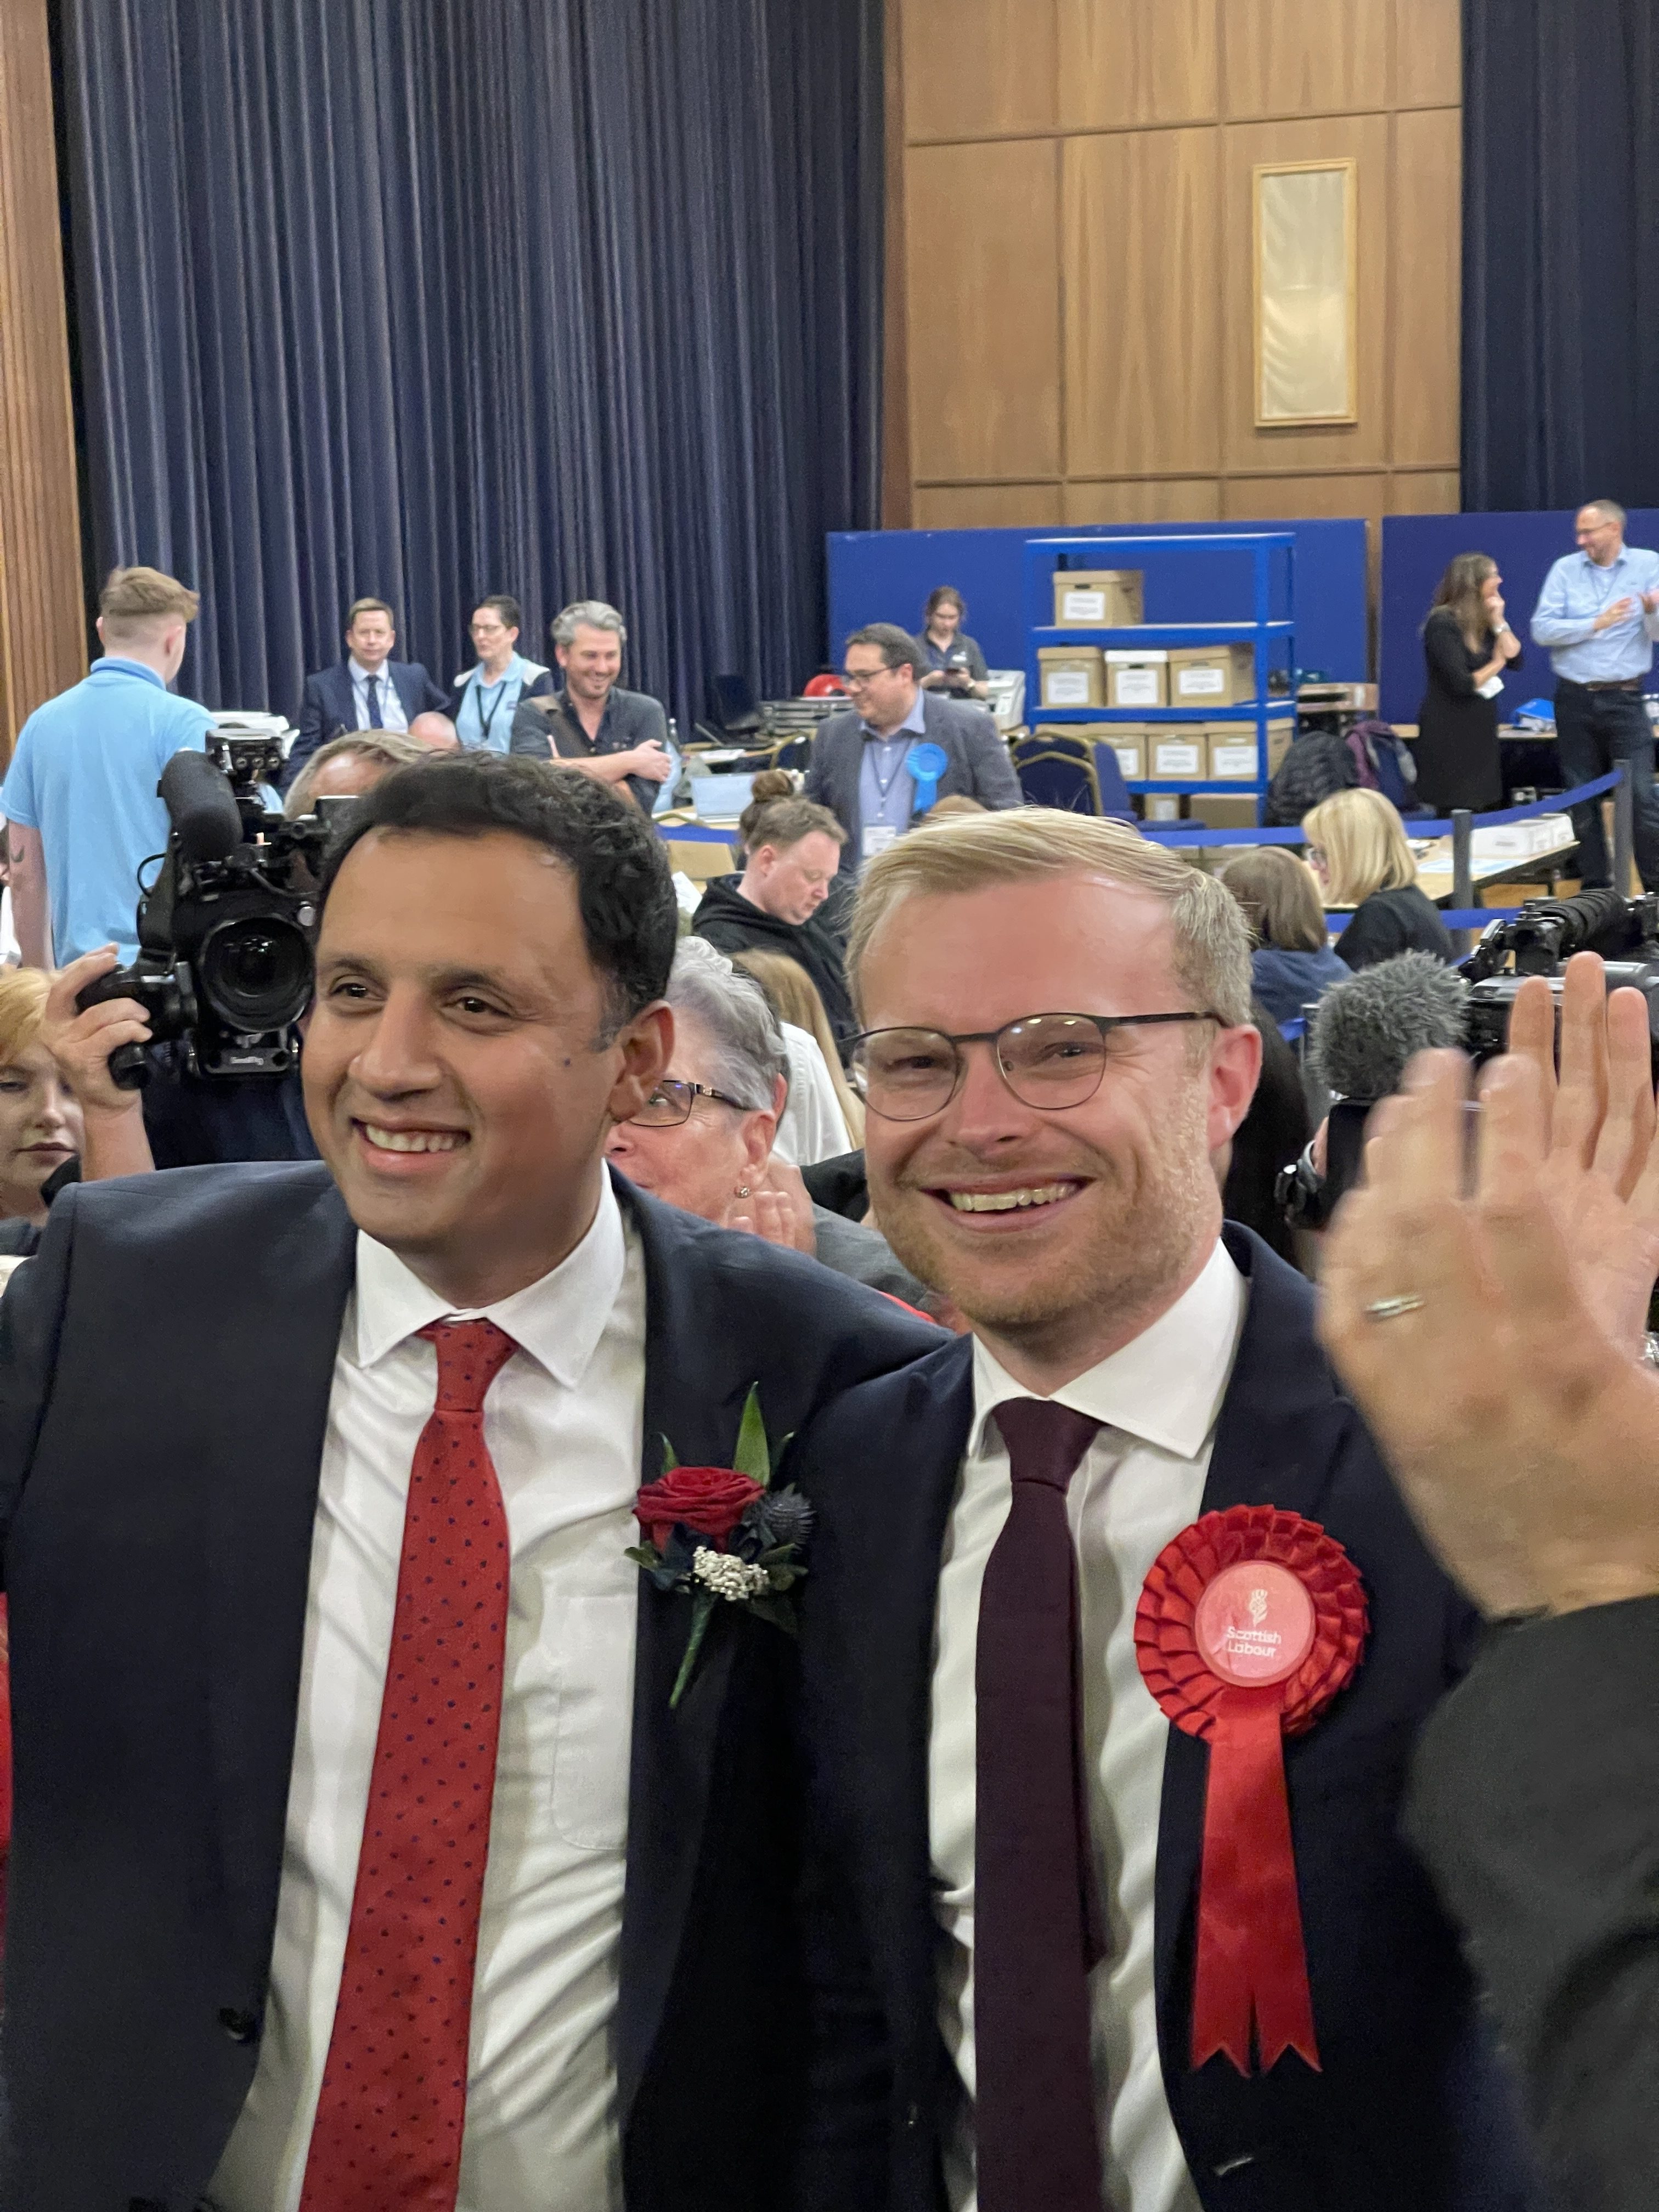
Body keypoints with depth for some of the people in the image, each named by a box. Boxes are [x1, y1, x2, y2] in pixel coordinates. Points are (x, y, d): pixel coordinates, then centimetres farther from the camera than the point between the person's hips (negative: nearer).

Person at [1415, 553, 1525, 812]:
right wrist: (1496, 665, -3)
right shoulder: (1443, 624, -15)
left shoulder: (1483, 622, 11)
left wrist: (1499, 621, -4)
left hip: (1480, 731, 8)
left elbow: (1515, 659, 3)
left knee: (1478, 811, 6)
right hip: (1449, 736, -8)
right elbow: (1461, 684, -21)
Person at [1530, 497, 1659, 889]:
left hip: (1624, 699, -2)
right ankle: (1595, 890, 19)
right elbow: (1542, 629, -7)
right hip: (1575, 700, 3)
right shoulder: (1565, 569, 3)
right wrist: (1596, 624, -15)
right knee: (1582, 801, 8)